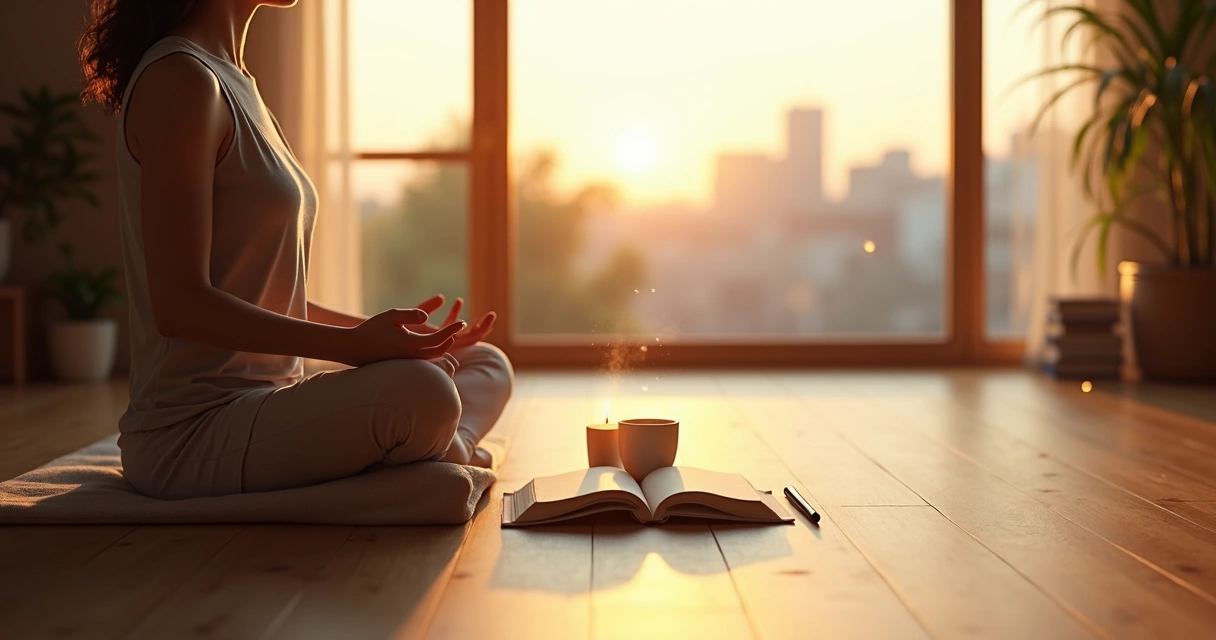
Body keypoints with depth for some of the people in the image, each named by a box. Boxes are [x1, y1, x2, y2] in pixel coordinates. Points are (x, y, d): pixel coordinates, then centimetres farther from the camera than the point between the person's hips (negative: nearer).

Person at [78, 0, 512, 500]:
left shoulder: (233, 83, 16)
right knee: (421, 391, -31)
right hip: (189, 434, -10)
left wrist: (382, 331, 9)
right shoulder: (179, 80, -13)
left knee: (486, 365, 12)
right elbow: (179, 304, -21)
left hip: (261, 407, 10)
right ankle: (452, 452, 0)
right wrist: (352, 344, -23)